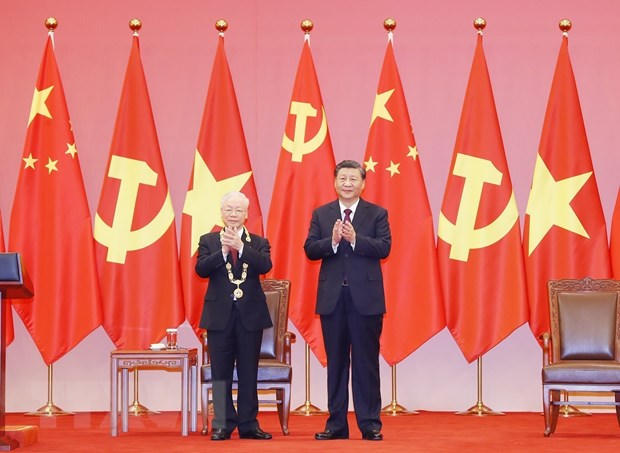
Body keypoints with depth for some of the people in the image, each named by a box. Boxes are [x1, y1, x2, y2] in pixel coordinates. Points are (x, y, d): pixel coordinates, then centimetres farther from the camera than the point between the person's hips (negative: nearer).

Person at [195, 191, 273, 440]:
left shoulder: (258, 242, 6)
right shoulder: (208, 241, 6)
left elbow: (265, 265, -13)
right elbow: (201, 269, -9)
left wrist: (240, 247, -24)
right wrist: (223, 250, -22)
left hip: (250, 314, 0)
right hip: (219, 314, 0)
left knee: (248, 373, 6)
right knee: (221, 372, 3)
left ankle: (248, 424, 13)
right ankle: (223, 424, 9)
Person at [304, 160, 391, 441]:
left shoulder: (377, 214, 3)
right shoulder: (321, 214, 9)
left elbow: (384, 247, -10)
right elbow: (310, 249, -1)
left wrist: (355, 238, -23)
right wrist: (332, 241, -19)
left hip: (366, 298, -2)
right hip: (332, 297, 2)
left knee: (366, 362, 0)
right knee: (336, 362, 8)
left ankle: (370, 425, 5)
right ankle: (336, 424, 13)